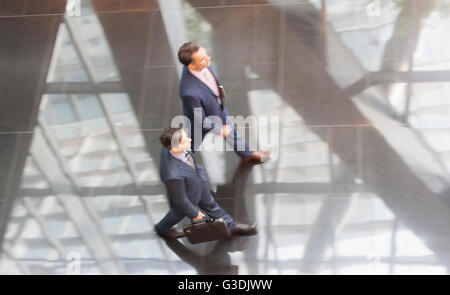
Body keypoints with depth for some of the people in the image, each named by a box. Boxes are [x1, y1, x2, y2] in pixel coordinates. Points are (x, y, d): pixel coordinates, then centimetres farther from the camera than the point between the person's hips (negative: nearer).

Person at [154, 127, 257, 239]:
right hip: (188, 196, -6)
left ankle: (232, 227, 54)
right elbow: (180, 199, -30)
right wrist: (194, 213, -11)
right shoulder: (173, 175, -49)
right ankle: (162, 229, 61)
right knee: (178, 213, 28)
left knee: (210, 205, 29)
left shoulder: (171, 147, -30)